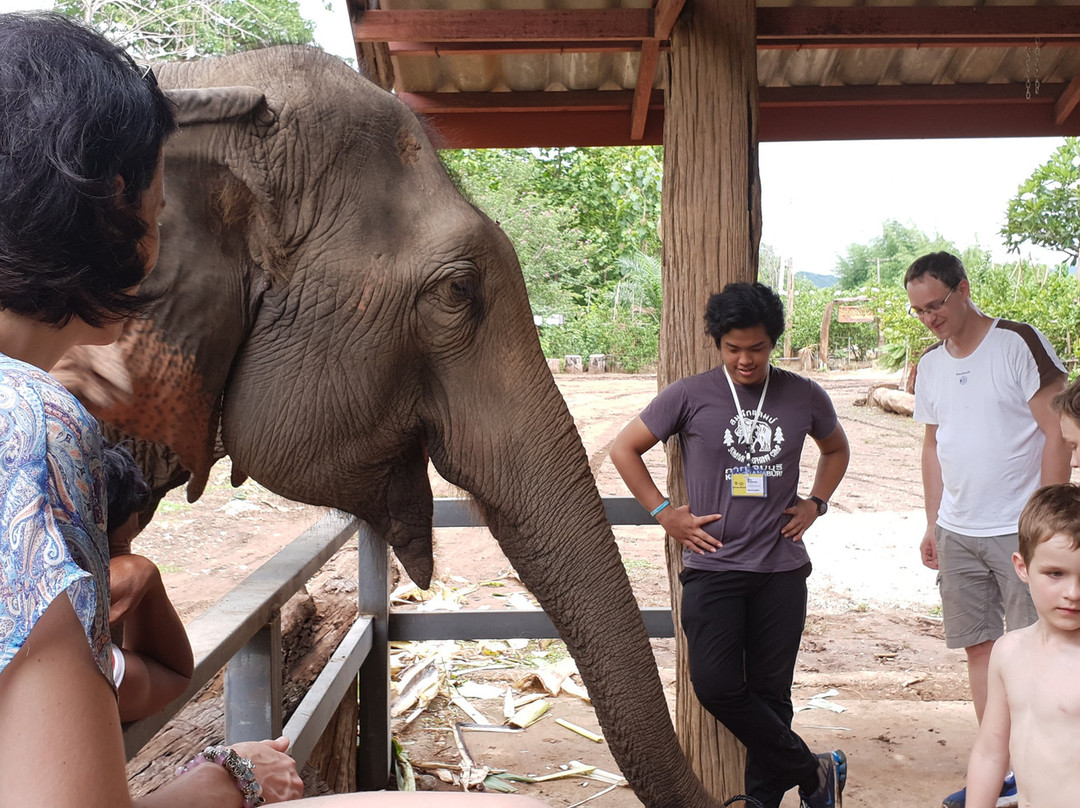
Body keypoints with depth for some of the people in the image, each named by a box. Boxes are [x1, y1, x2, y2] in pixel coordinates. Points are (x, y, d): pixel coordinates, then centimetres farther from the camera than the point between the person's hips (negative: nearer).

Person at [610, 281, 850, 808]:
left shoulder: (804, 398, 4)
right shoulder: (690, 396, -4)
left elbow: (836, 449, 24)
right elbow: (624, 449, 4)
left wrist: (815, 503, 9)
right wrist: (665, 513, -1)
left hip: (782, 569, 2)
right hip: (712, 567, -1)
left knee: (770, 691, 6)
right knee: (717, 685, -10)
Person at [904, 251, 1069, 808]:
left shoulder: (1018, 343, -9)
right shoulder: (931, 363, 9)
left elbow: (1057, 432, -10)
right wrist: (933, 524, 14)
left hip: (1021, 530, -6)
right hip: (958, 533, 6)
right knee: (979, 648, 9)